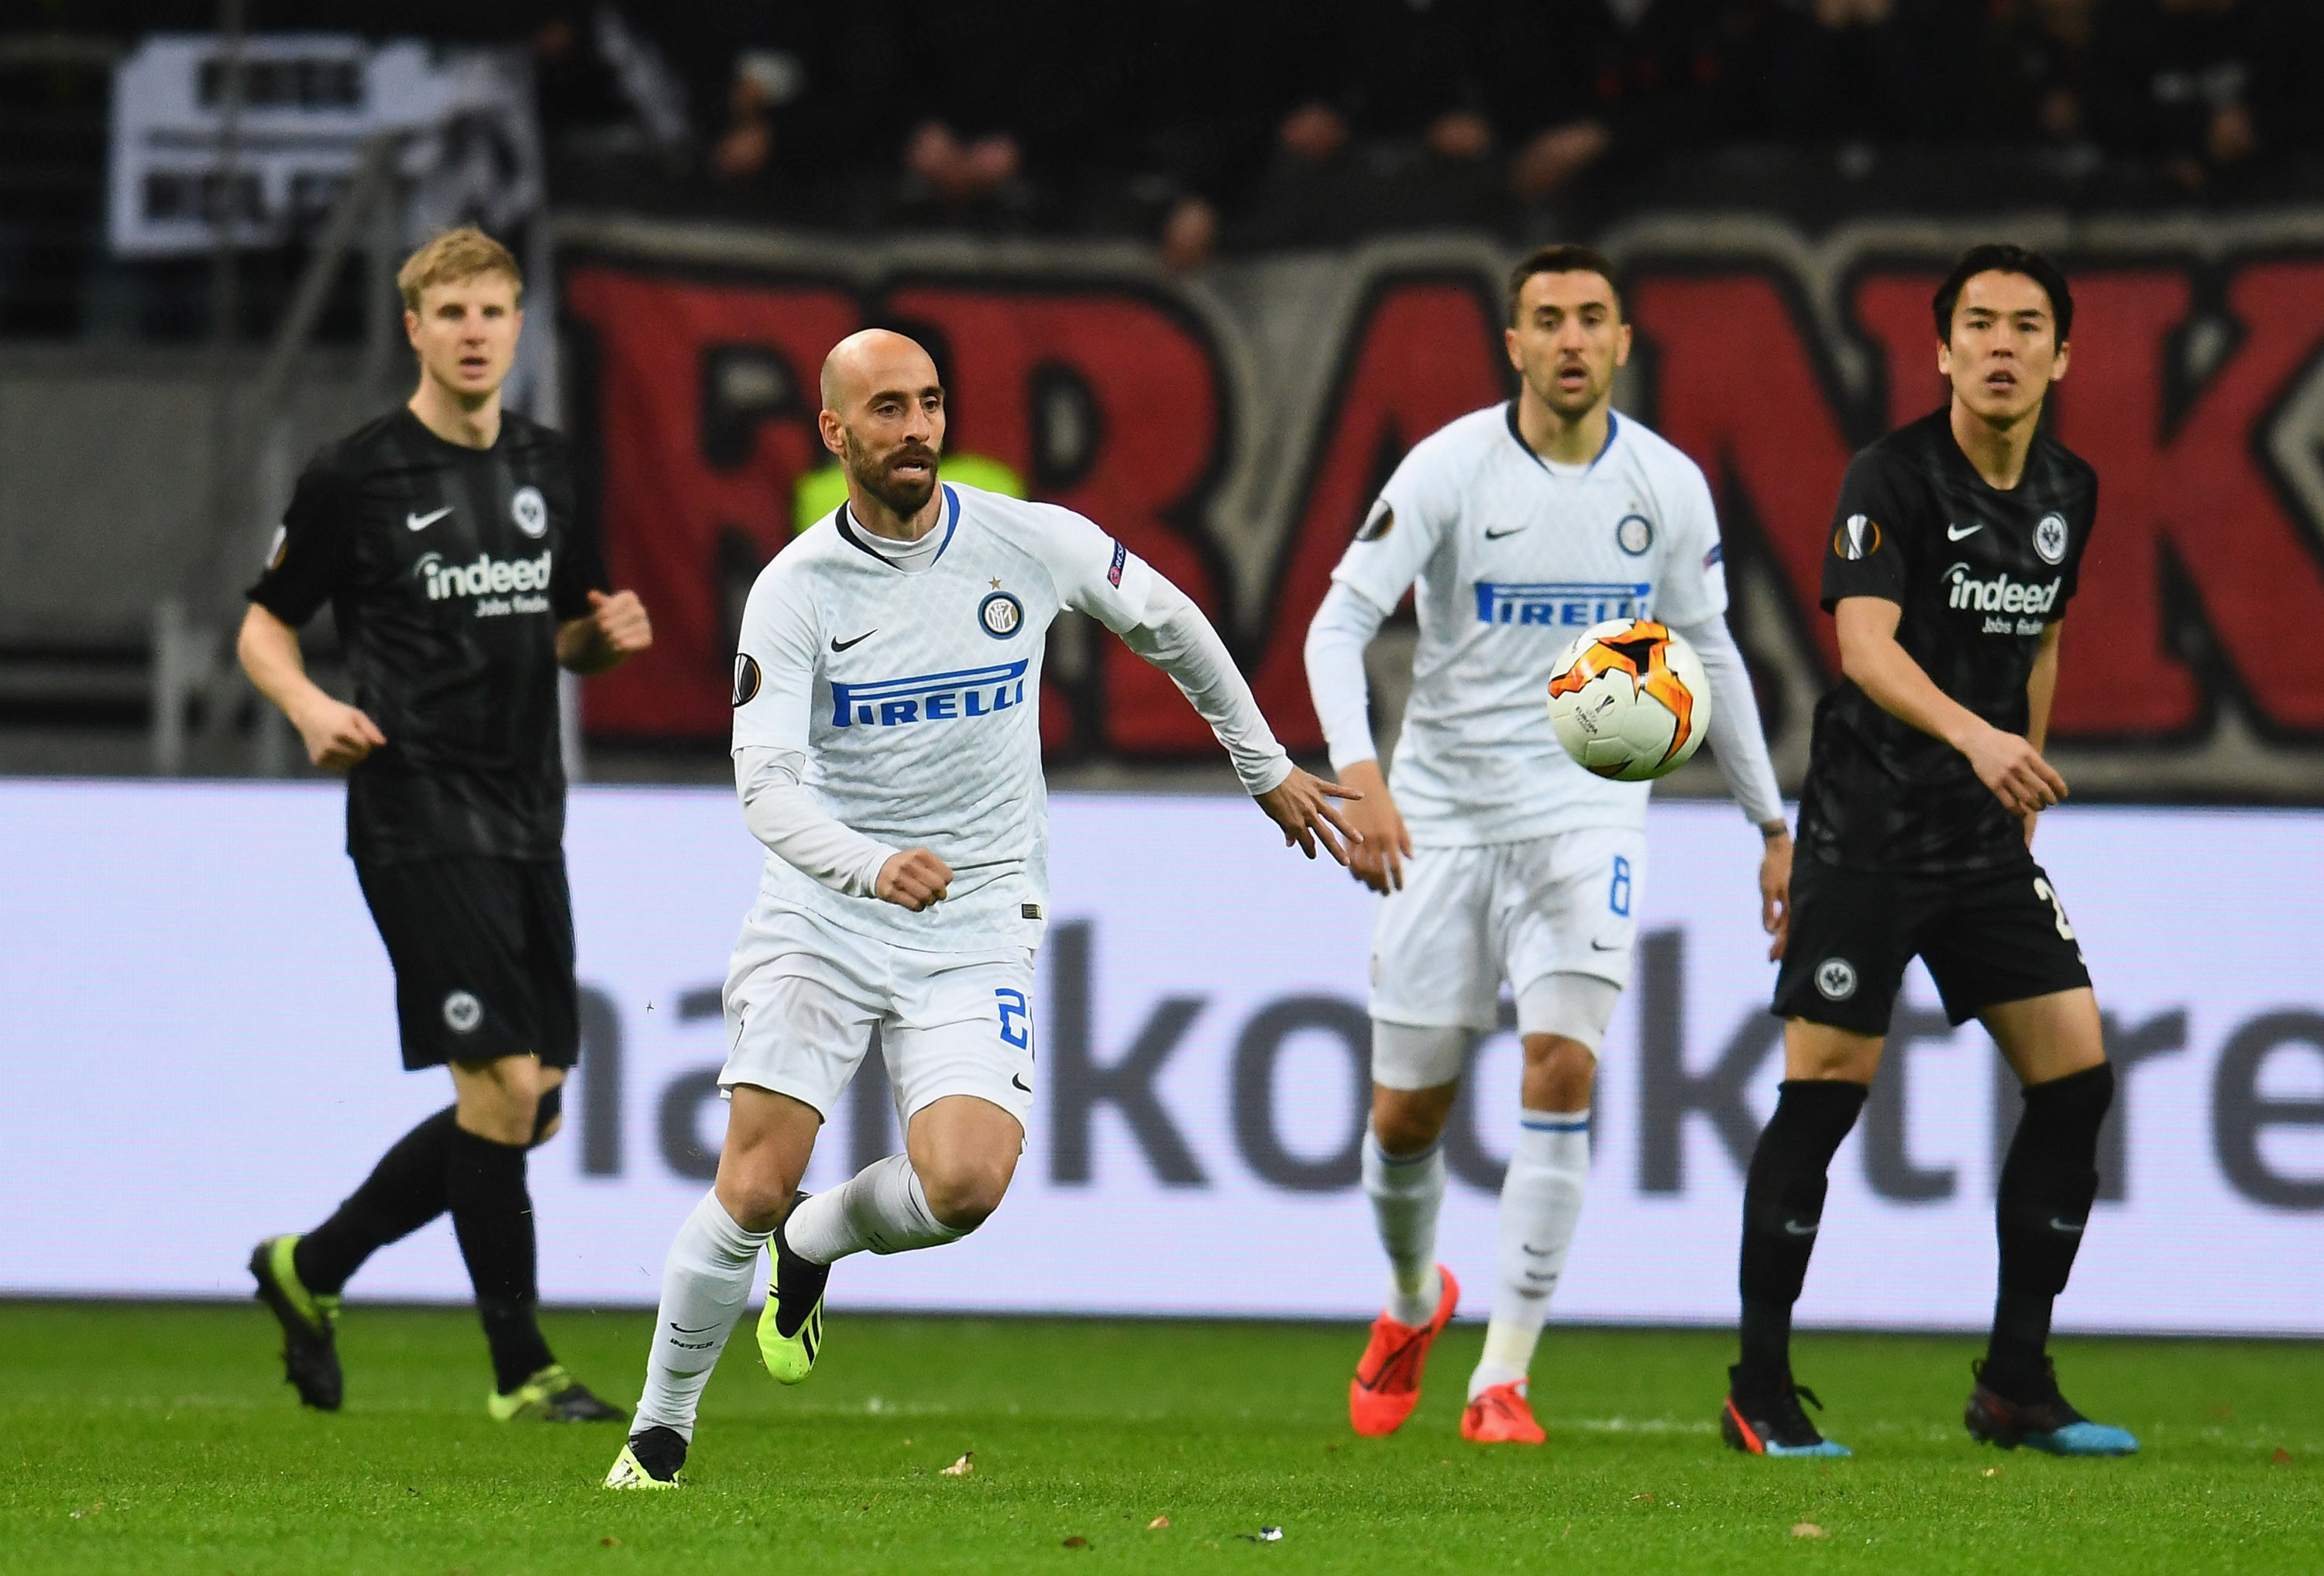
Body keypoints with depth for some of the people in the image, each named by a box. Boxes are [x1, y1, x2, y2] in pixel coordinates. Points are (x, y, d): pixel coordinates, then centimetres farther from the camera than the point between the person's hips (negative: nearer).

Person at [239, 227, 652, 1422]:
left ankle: (312, 1268, 25)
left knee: (528, 1110, 8)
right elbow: (264, 627, 2)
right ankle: (520, 1368, -2)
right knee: (503, 1084, -13)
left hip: (528, 820, 7)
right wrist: (312, 709, -18)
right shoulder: (355, 476, -5)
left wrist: (606, 635, 0)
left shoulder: (542, 467, 13)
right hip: (420, 819, -7)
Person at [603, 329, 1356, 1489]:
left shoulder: (1031, 544, -3)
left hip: (976, 926, 1)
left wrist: (1267, 768, 25)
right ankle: (659, 1431, 10)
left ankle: (818, 1241, 14)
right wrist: (871, 867, -37)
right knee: (751, 1192, -11)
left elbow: (1168, 624, 16)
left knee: (964, 1183, -20)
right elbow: (766, 782, -18)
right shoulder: (795, 590, -8)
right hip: (820, 919, -1)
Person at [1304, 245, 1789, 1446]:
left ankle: (1504, 1377, -14)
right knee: (1406, 1114, 4)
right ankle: (1414, 1302, 37)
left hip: (1589, 814, 1)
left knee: (1561, 1067, -19)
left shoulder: (1667, 487, 1)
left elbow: (1709, 655, 14)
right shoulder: (1450, 468, -9)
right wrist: (1357, 773, -29)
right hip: (1444, 814, -1)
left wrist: (1772, 825, 17)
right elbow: (1338, 623, -13)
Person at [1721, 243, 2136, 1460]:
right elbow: (1867, 643, -26)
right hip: (1867, 832, -6)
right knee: (1824, 1089, -7)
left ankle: (2015, 1384, 8)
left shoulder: (2068, 493, 8)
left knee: (2075, 1076, -2)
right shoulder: (1894, 477, -13)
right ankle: (1760, 1391, 3)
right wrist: (1974, 736, -42)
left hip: (1989, 843, 6)